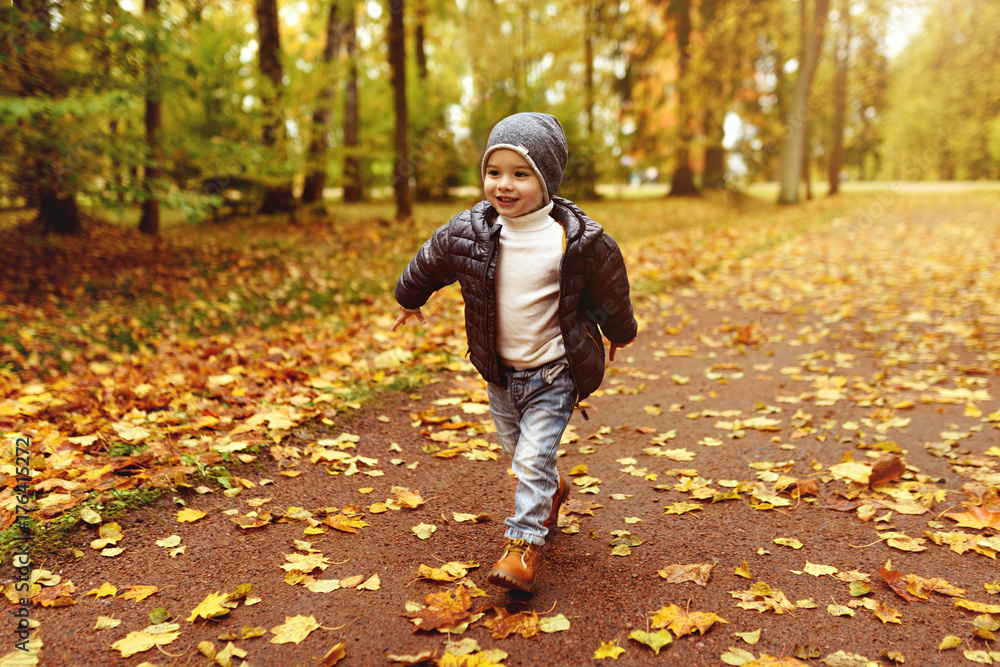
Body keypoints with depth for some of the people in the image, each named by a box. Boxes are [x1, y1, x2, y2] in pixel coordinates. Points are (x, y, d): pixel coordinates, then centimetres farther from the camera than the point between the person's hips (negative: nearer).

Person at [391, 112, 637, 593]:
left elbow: (610, 290, 0)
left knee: (533, 457, -9)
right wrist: (409, 300, 27)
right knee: (515, 449, 20)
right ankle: (553, 489, 49)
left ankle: (525, 543, 5)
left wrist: (620, 333, 16)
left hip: (553, 372, -4)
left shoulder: (578, 240, -19)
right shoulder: (466, 233, -11)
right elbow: (427, 265, 10)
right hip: (498, 371, 4)